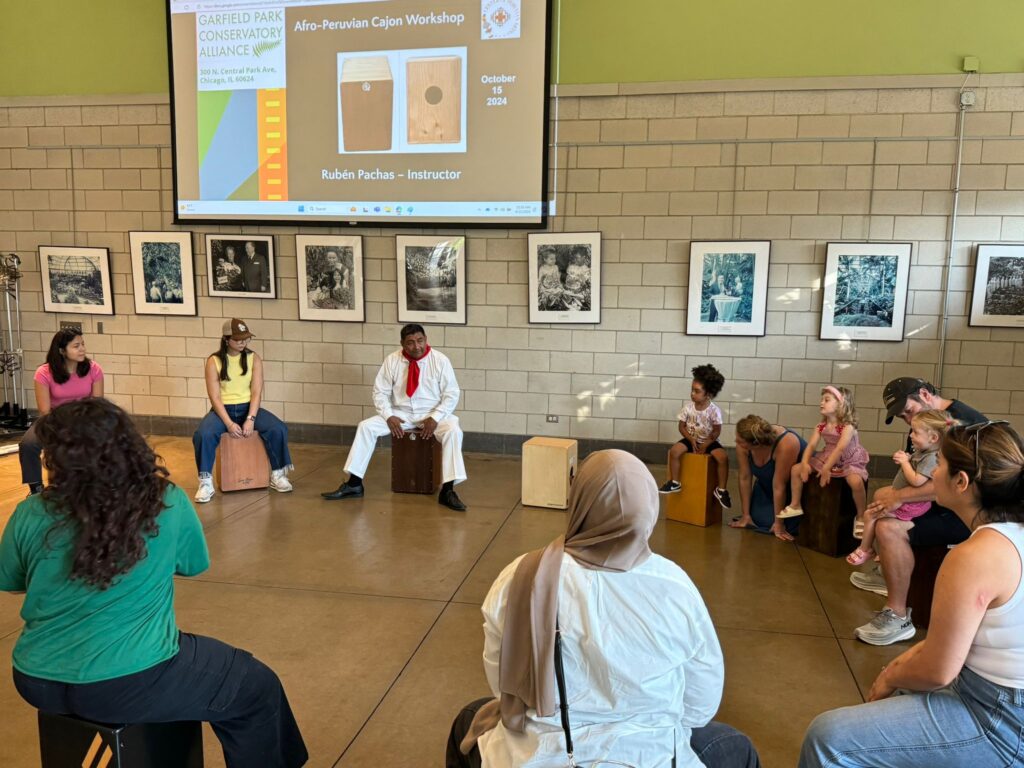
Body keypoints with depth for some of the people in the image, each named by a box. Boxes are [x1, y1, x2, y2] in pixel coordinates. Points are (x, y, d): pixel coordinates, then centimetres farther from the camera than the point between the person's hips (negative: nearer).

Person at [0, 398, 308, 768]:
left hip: (37, 681, 5)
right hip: (130, 685, -5)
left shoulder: (30, 514, -9)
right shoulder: (169, 503, -13)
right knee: (258, 687, 15)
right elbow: (194, 564, 4)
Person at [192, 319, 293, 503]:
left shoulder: (254, 359, 1)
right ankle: (206, 482, -16)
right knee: (202, 434, -31)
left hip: (248, 407, 1)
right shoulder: (214, 361, -4)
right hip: (223, 409, -1)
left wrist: (250, 419, -20)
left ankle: (277, 475, -4)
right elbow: (214, 396, -10)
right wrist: (228, 423, -22)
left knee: (278, 429, -23)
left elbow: (257, 392, -5)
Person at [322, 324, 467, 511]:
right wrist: (389, 416, -15)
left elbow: (451, 394, -8)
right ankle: (354, 484, -9)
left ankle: (447, 491, -29)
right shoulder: (392, 360, -4)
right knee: (366, 426, -16)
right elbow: (380, 392, 1)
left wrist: (435, 418, -20)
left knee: (453, 431, -32)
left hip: (432, 414, -2)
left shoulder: (440, 360, -9)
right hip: (401, 413, 2)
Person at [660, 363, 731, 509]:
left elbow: (717, 431, -10)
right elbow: (682, 426, -2)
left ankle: (721, 489, -11)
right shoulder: (688, 407, -10)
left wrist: (705, 445, -15)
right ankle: (674, 482, -8)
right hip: (691, 439, 2)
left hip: (709, 441, -2)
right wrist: (692, 440, -14)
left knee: (723, 457, -26)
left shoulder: (714, 410, -16)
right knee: (674, 451, -24)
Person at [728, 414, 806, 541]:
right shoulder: (742, 444, -25)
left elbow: (779, 486, -33)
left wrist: (778, 524, -24)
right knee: (757, 518, -8)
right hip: (767, 482, 5)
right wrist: (746, 516, -11)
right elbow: (744, 478, -17)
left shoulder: (784, 445, -40)